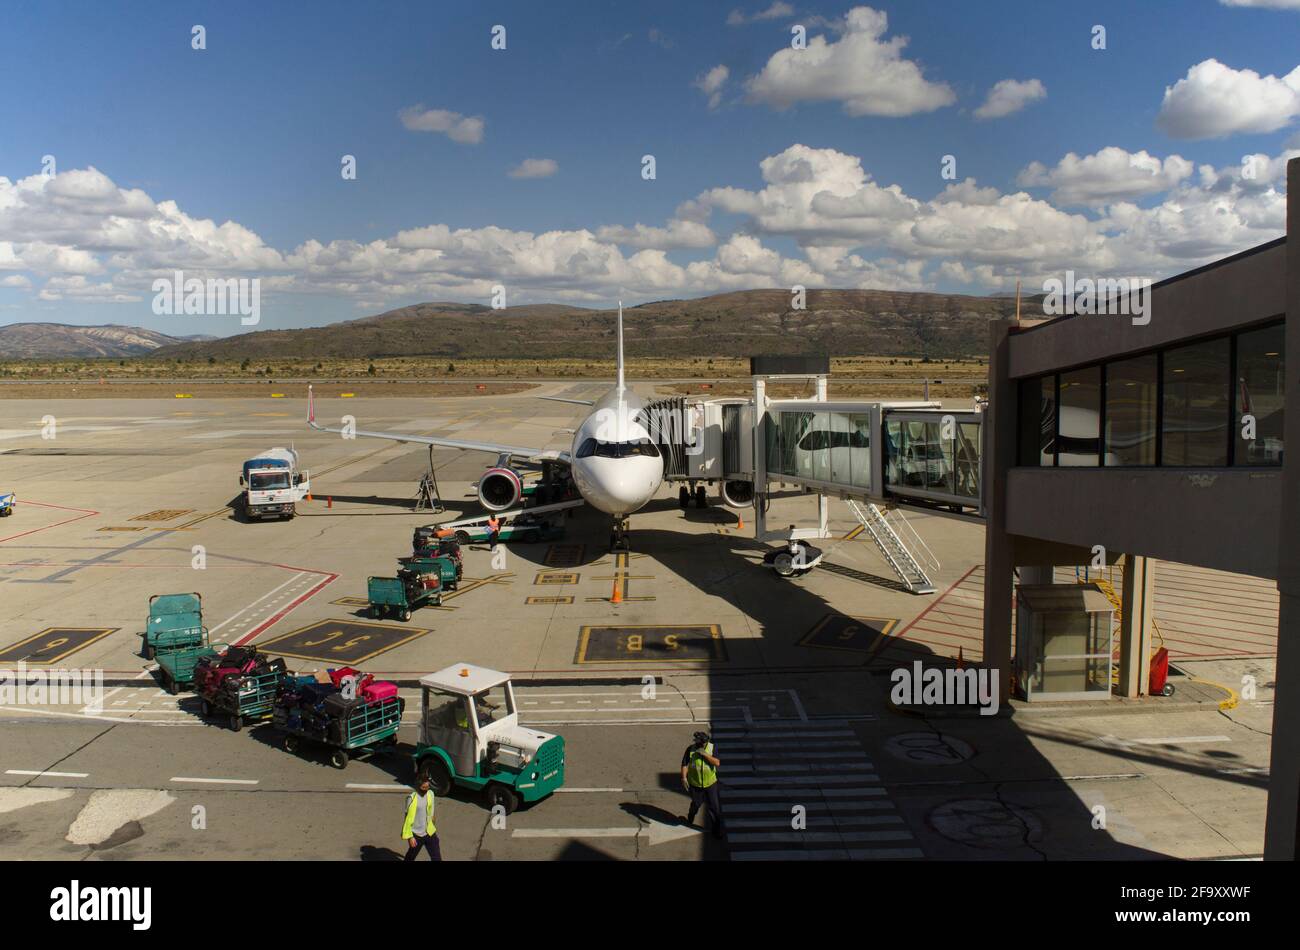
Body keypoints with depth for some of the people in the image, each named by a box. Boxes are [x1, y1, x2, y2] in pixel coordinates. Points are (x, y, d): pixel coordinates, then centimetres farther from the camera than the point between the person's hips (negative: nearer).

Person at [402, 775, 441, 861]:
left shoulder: (430, 794, -2)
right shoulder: (412, 799, -21)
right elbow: (408, 818, -17)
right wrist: (409, 836, -16)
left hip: (430, 832, 5)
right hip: (416, 834, -5)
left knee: (437, 857, 3)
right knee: (410, 857, 16)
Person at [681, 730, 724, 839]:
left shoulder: (713, 748, -12)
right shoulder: (690, 749, -13)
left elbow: (717, 763, -21)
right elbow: (684, 764, -10)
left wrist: (705, 754, -29)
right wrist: (684, 778, -21)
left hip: (710, 783, 0)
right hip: (695, 784, 0)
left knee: (714, 806, 4)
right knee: (696, 804, 18)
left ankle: (717, 830, 20)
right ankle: (690, 818, 50)